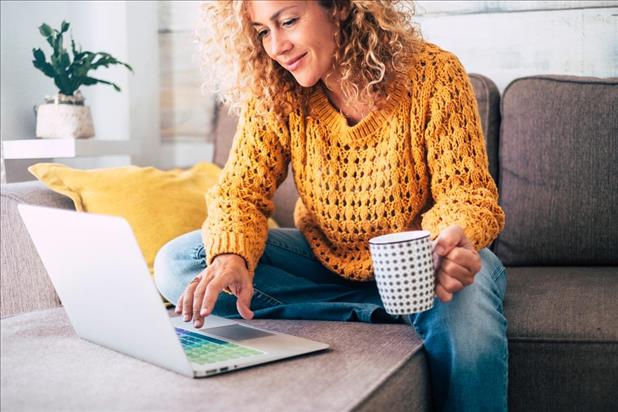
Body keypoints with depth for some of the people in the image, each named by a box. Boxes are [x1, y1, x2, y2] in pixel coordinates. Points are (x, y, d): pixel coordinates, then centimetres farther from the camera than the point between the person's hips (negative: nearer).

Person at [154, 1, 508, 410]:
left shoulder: (434, 74, -16)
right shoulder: (274, 93, -8)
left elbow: (465, 190, -17)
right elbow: (241, 189, -12)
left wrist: (454, 240, -42)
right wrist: (231, 257, -34)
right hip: (325, 259, 4)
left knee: (467, 315, -40)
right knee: (176, 263, -17)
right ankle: (380, 316, -20)